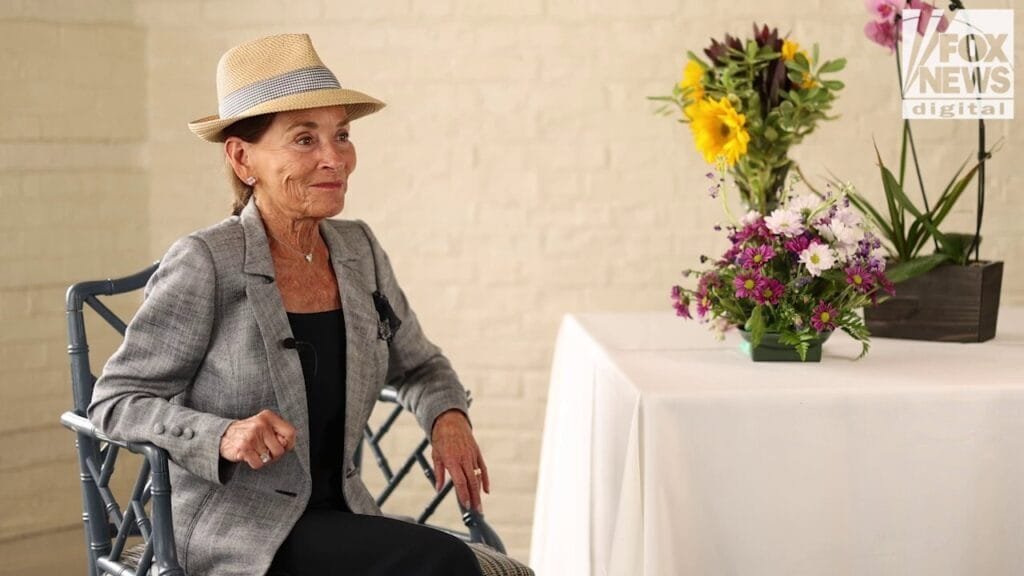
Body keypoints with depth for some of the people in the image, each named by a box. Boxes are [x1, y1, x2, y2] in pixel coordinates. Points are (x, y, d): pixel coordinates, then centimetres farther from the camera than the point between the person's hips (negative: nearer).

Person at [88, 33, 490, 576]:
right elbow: (115, 402, -8)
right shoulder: (205, 265, -12)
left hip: (340, 516, 6)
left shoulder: (357, 250, 6)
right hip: (233, 528, -5)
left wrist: (448, 416, -1)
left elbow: (417, 365, 21)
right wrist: (222, 436, -25)